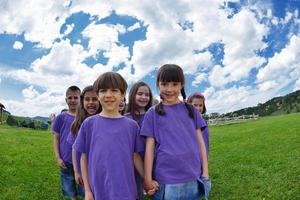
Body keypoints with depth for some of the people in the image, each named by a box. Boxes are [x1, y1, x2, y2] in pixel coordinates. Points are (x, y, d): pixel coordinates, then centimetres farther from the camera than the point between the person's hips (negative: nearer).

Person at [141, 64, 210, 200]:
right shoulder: (153, 113, -1)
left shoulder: (191, 110, 6)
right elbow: (150, 147, -2)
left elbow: (200, 142, 7)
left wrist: (205, 172, 4)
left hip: (193, 179, 2)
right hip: (166, 180, -2)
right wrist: (148, 179, -4)